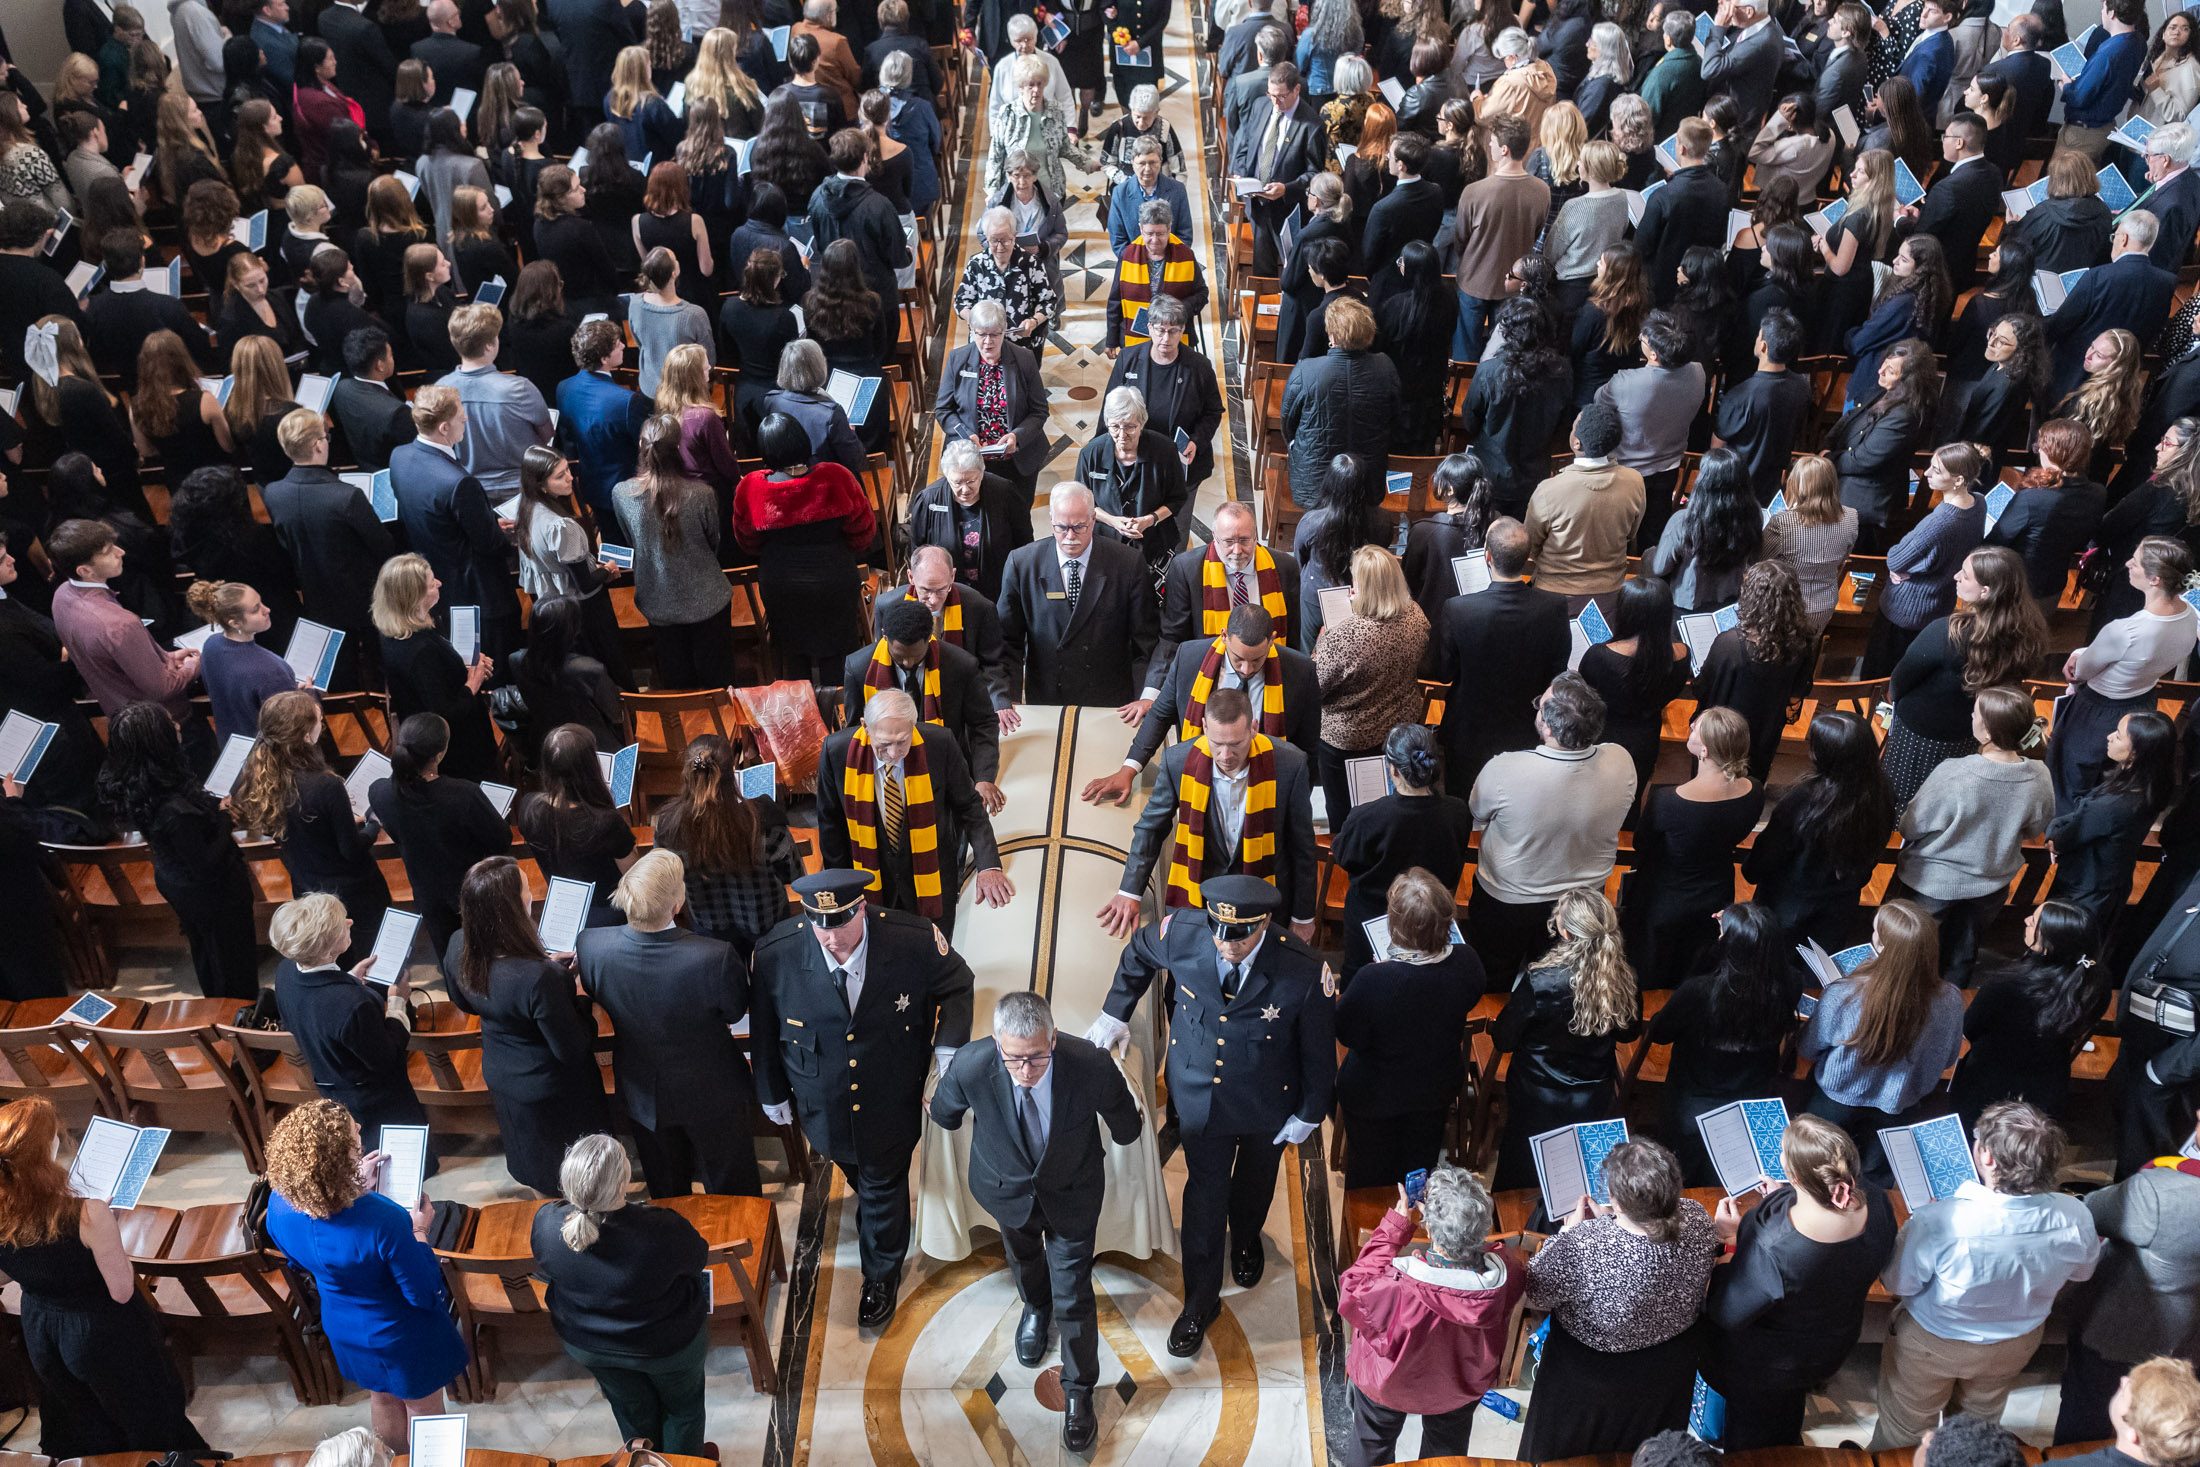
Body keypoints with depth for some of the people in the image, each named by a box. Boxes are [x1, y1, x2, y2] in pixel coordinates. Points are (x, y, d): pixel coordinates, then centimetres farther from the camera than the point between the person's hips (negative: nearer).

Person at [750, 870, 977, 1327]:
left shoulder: (914, 940, -27)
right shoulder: (776, 953, -25)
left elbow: (956, 984, -5)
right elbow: (763, 1028, -6)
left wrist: (949, 1045, -19)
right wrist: (772, 1092, 5)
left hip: (891, 1102, -1)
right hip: (824, 1104, 1)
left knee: (884, 1186, 17)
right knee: (856, 1175, 28)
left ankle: (881, 1277, 43)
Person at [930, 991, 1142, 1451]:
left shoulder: (1091, 1065, -39)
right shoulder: (970, 1065, -37)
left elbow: (1127, 1128, -12)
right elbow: (945, 1111, -8)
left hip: (1071, 1191, -1)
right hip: (1007, 1187, 2)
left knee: (1073, 1296, 11)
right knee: (1023, 1259, 31)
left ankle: (1078, 1392, 38)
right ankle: (1035, 1306, 67)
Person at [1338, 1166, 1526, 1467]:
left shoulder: (1398, 1291, -48)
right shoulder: (1509, 1271, -36)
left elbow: (1353, 1291, -25)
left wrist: (1395, 1226, -25)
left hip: (1390, 1384, -3)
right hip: (1464, 1384, 3)